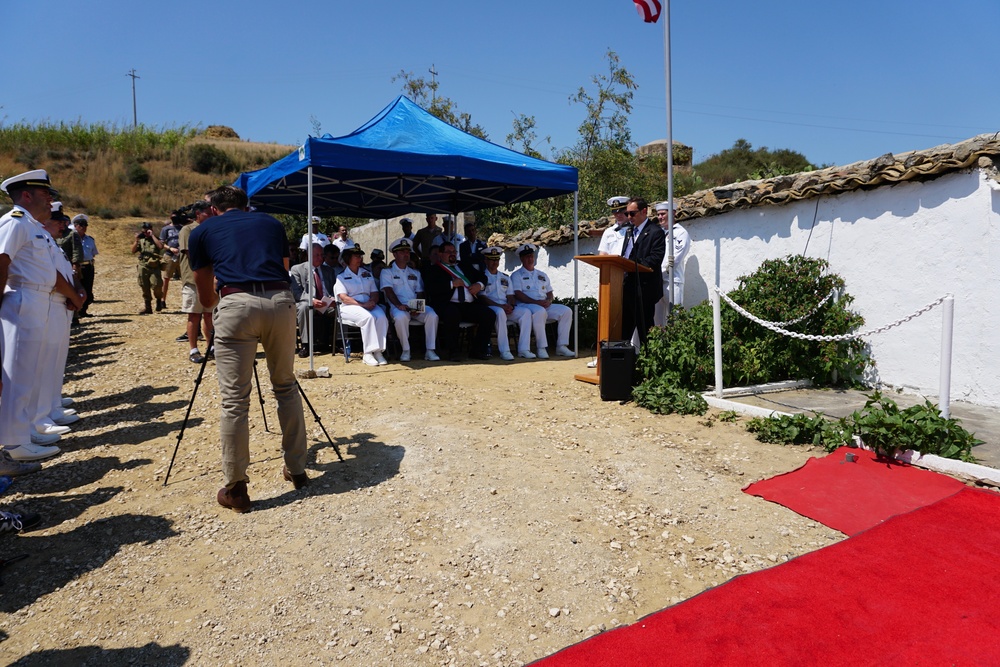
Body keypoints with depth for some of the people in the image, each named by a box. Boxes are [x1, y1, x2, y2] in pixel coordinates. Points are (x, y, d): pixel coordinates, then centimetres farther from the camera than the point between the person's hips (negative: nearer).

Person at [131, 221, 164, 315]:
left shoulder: (156, 239, 6)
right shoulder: (141, 240, 12)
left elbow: (161, 246, -16)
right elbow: (133, 251, 5)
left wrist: (152, 235, -13)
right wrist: (136, 240, -5)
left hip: (154, 266, -3)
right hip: (143, 267, 3)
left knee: (156, 285, -17)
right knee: (145, 288, 6)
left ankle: (159, 300, 10)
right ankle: (148, 307, 15)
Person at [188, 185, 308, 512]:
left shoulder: (202, 231, 21)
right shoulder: (271, 222, 26)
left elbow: (206, 297, 26)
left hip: (236, 305, -2)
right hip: (281, 301, 3)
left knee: (234, 400, 4)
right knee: (286, 387, 18)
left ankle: (235, 488, 11)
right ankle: (297, 470, 26)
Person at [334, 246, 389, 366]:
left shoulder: (367, 274, 23)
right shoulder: (341, 276, 8)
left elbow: (375, 293, 16)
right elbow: (343, 297, -6)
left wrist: (372, 301, -9)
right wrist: (361, 305, -19)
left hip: (369, 305, 4)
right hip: (349, 307, -4)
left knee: (382, 317, -29)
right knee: (368, 317, -35)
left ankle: (378, 351, -29)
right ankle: (368, 354, -33)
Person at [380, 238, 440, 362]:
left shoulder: (415, 272, 24)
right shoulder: (387, 271, 11)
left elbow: (420, 292, 15)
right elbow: (388, 291, -5)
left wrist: (418, 307, -7)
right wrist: (399, 305, -23)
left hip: (415, 306, 4)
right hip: (397, 306, -3)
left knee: (432, 315, -27)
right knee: (401, 317, -38)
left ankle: (430, 351, -23)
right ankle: (406, 351, -22)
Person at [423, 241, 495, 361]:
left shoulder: (465, 266, 29)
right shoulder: (433, 270, 12)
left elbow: (482, 277, 30)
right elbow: (430, 288, -6)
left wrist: (479, 285, 6)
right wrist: (452, 284, -9)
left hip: (470, 305, 5)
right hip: (448, 304, -5)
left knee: (489, 315, -19)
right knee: (452, 315, -39)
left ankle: (477, 350, -6)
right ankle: (453, 352, -21)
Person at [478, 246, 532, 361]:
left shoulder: (505, 277, 25)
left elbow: (510, 296, 16)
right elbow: (482, 297, -5)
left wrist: (510, 306, -8)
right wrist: (500, 306, -17)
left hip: (507, 308, 5)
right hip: (490, 308, -5)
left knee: (526, 312, -22)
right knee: (500, 312, -40)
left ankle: (523, 349, -27)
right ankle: (504, 351, -38)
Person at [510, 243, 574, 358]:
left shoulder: (542, 275, 27)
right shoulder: (516, 275, 8)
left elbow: (549, 292, 23)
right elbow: (517, 294, -7)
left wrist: (548, 301, -3)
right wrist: (536, 302, -18)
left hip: (545, 306, 6)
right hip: (525, 306, -6)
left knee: (566, 311, -15)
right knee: (540, 311, -39)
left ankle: (562, 346, -17)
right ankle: (541, 348, -36)